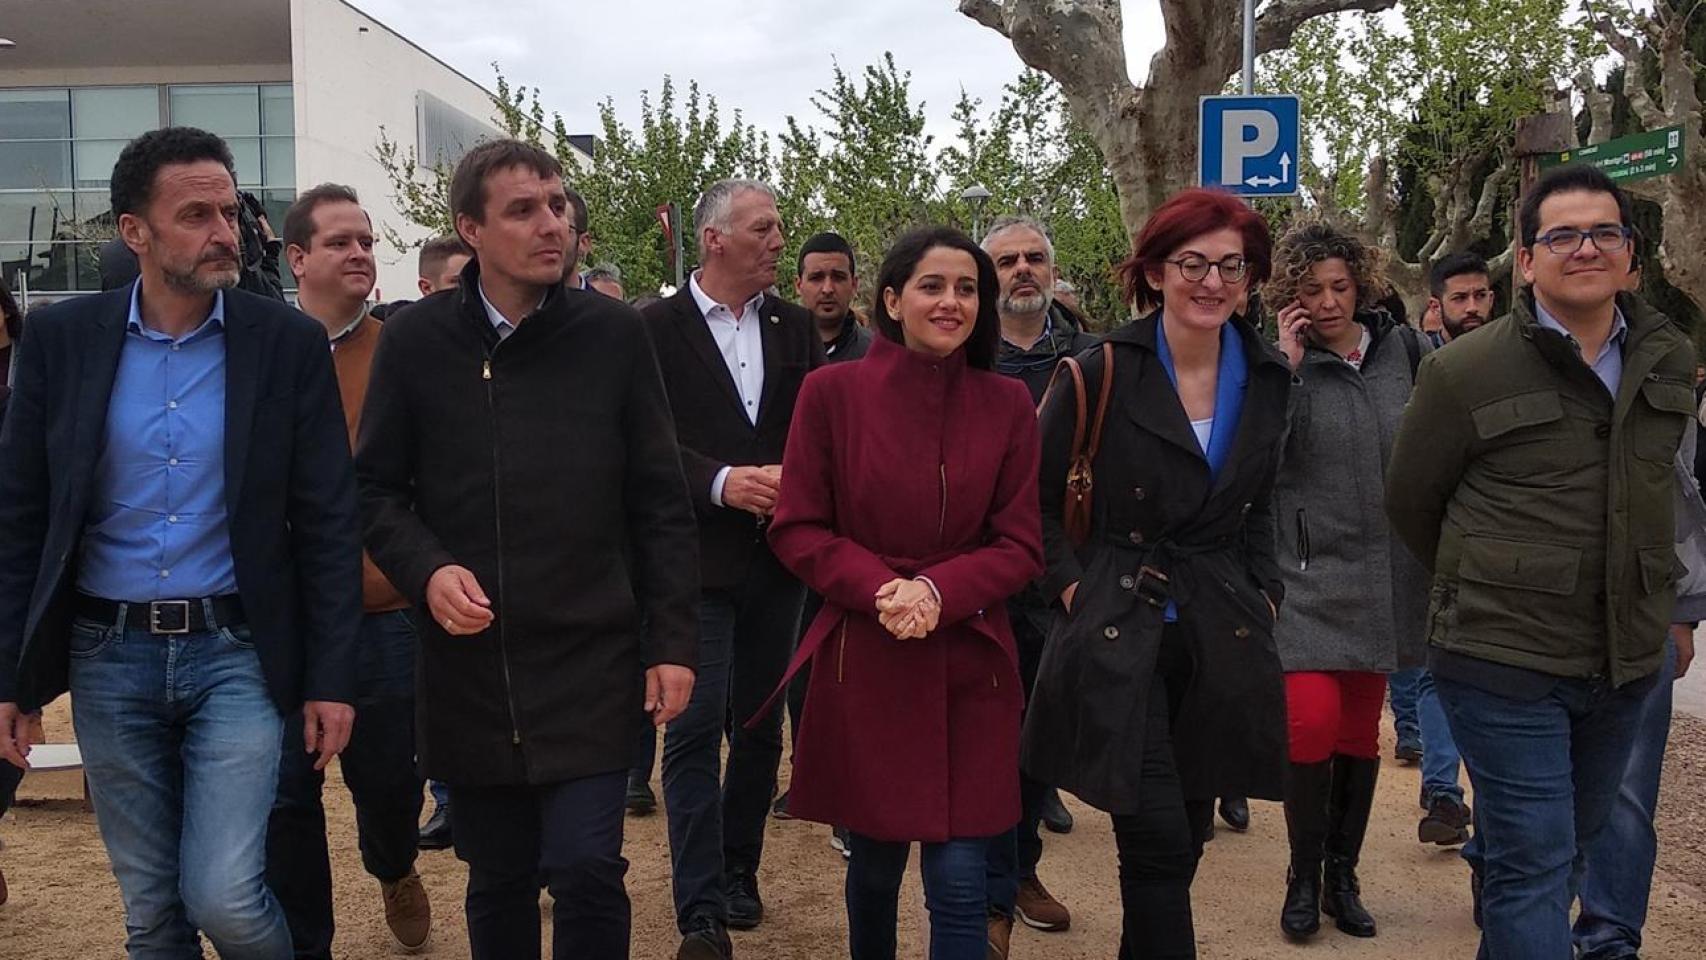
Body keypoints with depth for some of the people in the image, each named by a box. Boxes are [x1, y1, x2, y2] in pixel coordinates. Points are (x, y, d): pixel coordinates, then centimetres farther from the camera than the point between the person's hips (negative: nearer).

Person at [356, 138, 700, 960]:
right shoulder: (415, 342, -1)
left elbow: (660, 502, 1)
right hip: (468, 666, 1)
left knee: (586, 869, -7)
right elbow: (377, 488, 6)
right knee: (497, 884, 13)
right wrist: (428, 570, -14)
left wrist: (672, 641, -2)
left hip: (591, 663, -1)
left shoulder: (613, 335, -1)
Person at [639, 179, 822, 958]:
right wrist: (721, 482, -20)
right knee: (695, 727, -7)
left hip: (777, 555, 5)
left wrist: (792, 476, -13)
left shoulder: (795, 327, 10)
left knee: (760, 724, 13)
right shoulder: (656, 328, -3)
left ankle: (738, 869, 29)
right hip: (698, 555, -4)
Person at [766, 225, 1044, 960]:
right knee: (874, 864, 13)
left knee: (960, 879, -1)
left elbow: (1022, 545, 1)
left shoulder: (1007, 404, 2)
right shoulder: (832, 392, -3)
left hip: (969, 664, 1)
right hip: (863, 662, -1)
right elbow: (796, 530, -1)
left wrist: (937, 592, -16)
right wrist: (880, 589, -17)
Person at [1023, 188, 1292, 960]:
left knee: (1182, 844, 11)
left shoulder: (1268, 379, 7)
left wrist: (1265, 593, 10)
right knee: (1160, 846, -9)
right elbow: (1037, 499, 1)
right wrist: (1074, 590, -6)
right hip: (1122, 635, -4)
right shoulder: (1103, 373, -8)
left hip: (1223, 636, 5)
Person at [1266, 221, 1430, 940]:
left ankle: (1343, 876, 27)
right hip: (1308, 571, -4)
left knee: (1361, 727, 11)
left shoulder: (1404, 351, 5)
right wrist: (1288, 368, -18)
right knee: (1313, 718, -14)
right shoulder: (1277, 361, -4)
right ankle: (1303, 876, 7)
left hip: (1385, 576, 4)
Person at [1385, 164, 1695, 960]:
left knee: (1572, 841, 20)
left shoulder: (1669, 360, 4)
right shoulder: (1464, 371, -12)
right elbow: (1409, 501, 0)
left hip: (1626, 659, 6)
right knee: (1533, 862, -4)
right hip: (1505, 661, -5)